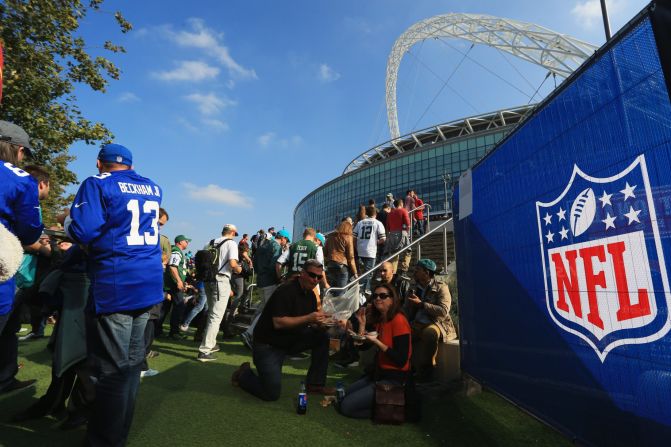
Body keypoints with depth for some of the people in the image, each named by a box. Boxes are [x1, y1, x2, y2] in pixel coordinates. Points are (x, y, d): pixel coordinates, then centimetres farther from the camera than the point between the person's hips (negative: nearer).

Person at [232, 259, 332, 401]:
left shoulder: (311, 295, 2)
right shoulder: (286, 291, -22)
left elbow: (311, 323, 6)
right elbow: (278, 323, -29)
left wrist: (319, 322, -18)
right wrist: (308, 318, -34)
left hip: (291, 340, 8)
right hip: (268, 345, -7)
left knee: (322, 336, -10)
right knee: (271, 394, -11)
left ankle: (315, 384, 2)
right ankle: (244, 374, 17)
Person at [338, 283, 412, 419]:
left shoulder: (398, 320, -19)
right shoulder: (378, 319, 7)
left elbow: (401, 360, -23)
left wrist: (376, 342, -26)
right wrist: (362, 323, -4)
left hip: (394, 379, -9)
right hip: (379, 373, 9)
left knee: (346, 406, -10)